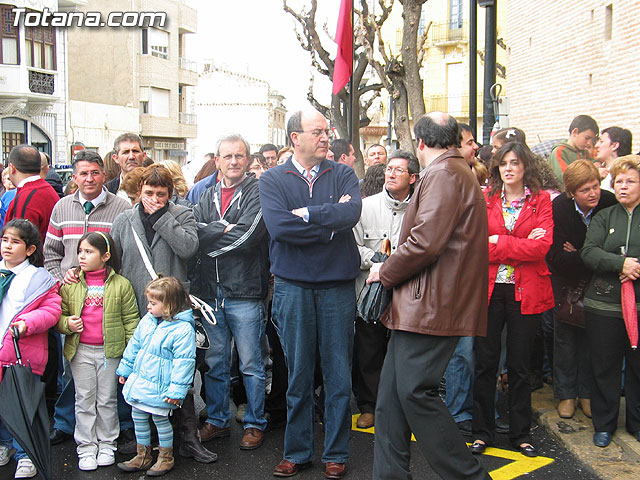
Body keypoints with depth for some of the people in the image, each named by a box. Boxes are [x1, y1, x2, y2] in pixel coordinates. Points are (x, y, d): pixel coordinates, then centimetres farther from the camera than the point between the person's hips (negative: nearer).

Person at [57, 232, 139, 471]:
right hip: (80, 351, 2)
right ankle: (86, 447, 19)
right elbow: (59, 315, 9)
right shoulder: (70, 285, 3)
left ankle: (107, 444, 25)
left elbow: (131, 319, -1)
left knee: (107, 400, 9)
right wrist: (66, 323, -14)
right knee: (84, 400, 8)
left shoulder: (121, 285, -3)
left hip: (110, 351, -2)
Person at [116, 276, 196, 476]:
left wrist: (176, 390, -19)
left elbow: (183, 362, -20)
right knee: (138, 416, 16)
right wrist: (125, 369, 21)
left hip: (160, 387, -8)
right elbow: (134, 345, 16)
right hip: (139, 380, 8)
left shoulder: (183, 329, -21)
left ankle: (166, 457, 25)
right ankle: (143, 456, 33)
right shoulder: (147, 320, 3)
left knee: (160, 418, 4)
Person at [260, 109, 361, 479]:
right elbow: (278, 226, -14)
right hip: (292, 286, 0)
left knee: (339, 372, 7)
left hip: (338, 285, 1)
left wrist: (305, 213, -12)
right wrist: (331, 221, -11)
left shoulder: (343, 175, 6)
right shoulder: (273, 179, 3)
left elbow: (352, 213, -14)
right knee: (298, 372, 8)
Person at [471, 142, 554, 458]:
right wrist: (520, 246, -13)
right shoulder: (485, 201, 6)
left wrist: (498, 242, -12)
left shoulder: (541, 201, 3)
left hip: (526, 292, -1)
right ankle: (482, 432, 18)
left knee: (520, 366, 8)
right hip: (489, 289, 1)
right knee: (485, 363, 5)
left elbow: (542, 246, -11)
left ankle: (521, 434, 22)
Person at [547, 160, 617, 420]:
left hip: (594, 280, 2)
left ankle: (586, 393, 20)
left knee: (590, 335, 6)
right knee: (565, 335, 3)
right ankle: (566, 394, 15)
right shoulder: (559, 208, -21)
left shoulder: (609, 202, -17)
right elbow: (557, 257, -21)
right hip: (565, 279, -1)